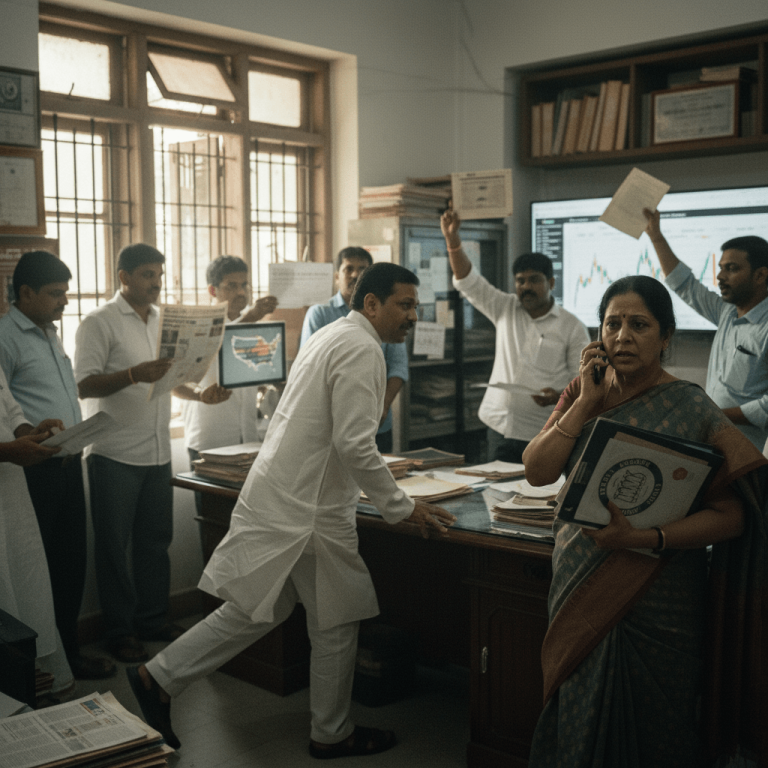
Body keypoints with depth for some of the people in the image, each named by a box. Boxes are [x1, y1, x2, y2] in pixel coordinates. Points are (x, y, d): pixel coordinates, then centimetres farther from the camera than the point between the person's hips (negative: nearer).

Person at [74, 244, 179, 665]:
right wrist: (135, 375, -26)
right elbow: (84, 385, -13)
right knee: (114, 544, 4)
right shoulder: (98, 322, -6)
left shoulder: (164, 320, 14)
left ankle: (153, 618, 25)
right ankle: (119, 630, 14)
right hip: (115, 454, -6)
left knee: (156, 538, 12)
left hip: (158, 451, 6)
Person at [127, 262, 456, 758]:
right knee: (336, 622, 7)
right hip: (310, 506, -9)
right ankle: (332, 735, 24)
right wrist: (401, 507, -14)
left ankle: (159, 679, 20)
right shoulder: (362, 349, -16)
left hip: (276, 493, 9)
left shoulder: (331, 335, 15)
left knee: (259, 608, 17)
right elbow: (354, 444, -23)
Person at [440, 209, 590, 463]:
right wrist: (452, 239, -9)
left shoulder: (573, 328, 0)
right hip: (499, 425, 4)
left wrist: (559, 396, -22)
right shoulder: (505, 310, 10)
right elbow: (468, 281, 3)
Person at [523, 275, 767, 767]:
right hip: (580, 593, 5)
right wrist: (586, 402, -11)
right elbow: (537, 471, -6)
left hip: (654, 605, -4)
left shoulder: (691, 409, -11)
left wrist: (646, 538, -27)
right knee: (579, 727, 17)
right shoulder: (583, 393, 5)